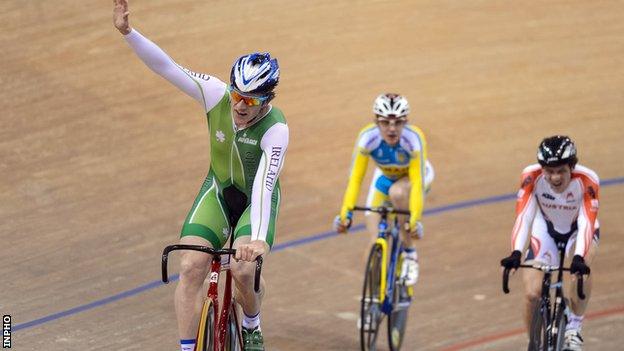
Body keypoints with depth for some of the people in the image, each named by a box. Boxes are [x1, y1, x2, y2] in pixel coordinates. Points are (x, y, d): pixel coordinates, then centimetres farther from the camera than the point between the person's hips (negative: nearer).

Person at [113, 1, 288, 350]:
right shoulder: (216, 94, -20)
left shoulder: (276, 129, -29)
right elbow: (166, 67, -23)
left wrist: (259, 238, -50)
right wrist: (128, 32, -35)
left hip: (256, 200, -3)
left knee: (244, 269, -23)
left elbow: (264, 186, -39)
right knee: (191, 267, -15)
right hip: (218, 191, 3)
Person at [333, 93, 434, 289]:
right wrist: (345, 213, -40)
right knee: (375, 242, -10)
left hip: (415, 175, -2)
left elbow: (417, 183, -38)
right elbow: (355, 178, -30)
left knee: (397, 192, -37)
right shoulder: (368, 137, -32)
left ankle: (410, 253, -18)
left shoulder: (414, 138, -37)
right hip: (384, 177, 2)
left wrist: (414, 219, -49)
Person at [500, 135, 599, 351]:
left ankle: (574, 328, -14)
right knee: (532, 295, -14)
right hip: (546, 229, 1)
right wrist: (516, 253, -51)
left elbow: (586, 222, -41)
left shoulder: (587, 180, -33)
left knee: (581, 266, -35)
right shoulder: (532, 176, -30)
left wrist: (579, 258, -56)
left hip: (578, 229, -1)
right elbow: (523, 216, -36)